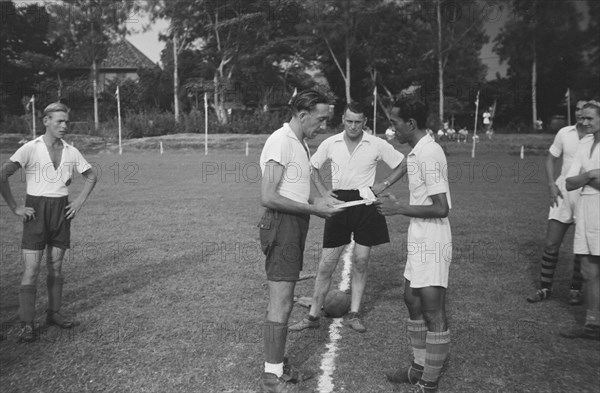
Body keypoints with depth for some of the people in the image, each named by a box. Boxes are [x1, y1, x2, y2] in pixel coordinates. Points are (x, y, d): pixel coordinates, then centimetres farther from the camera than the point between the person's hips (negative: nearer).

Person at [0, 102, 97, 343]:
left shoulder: (71, 151, 4)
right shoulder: (30, 149, -9)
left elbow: (91, 176, 17)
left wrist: (79, 202, 8)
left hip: (62, 210, 4)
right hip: (36, 210, -4)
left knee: (56, 266, 11)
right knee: (31, 269, -5)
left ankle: (54, 313, 22)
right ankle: (27, 324, 1)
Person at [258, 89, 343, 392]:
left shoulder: (300, 143, 16)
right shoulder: (280, 141, -15)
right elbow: (268, 197, -21)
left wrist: (318, 200, 5)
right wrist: (312, 209, -17)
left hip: (296, 226, 10)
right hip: (282, 224, -10)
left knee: (282, 302, 15)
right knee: (280, 305, -4)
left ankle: (277, 366, 27)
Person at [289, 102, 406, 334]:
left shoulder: (377, 145, -3)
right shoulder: (331, 143, 1)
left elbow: (402, 166, 6)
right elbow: (313, 167, 16)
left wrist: (383, 185, -4)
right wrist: (323, 191, 4)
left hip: (365, 204, 0)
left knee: (361, 262, 5)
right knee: (327, 264, 1)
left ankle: (354, 314, 19)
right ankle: (313, 316, 11)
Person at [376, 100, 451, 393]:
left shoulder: (428, 155, -19)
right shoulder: (416, 153, 11)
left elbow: (440, 208, -22)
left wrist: (398, 209, -17)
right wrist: (396, 204, 7)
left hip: (431, 244, -10)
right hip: (419, 241, 10)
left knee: (433, 313, 0)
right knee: (412, 300, 18)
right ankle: (420, 368, 33)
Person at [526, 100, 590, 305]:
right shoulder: (564, 133, 3)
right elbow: (550, 158, 11)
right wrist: (552, 185, 0)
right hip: (564, 195, 2)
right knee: (551, 244, 2)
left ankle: (576, 289, 23)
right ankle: (545, 288, 15)